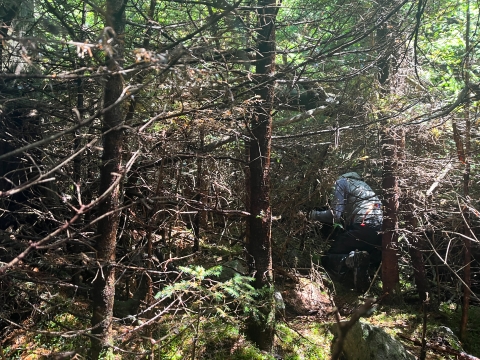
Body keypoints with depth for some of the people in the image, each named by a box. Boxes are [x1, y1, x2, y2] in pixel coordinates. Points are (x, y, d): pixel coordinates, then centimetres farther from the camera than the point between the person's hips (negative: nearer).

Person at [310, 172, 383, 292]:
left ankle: (352, 259, -27)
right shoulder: (362, 184, 33)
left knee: (328, 259, 4)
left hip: (363, 227, -7)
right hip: (381, 231, 7)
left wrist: (314, 214, 14)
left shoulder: (341, 181, 11)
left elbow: (337, 214, -2)